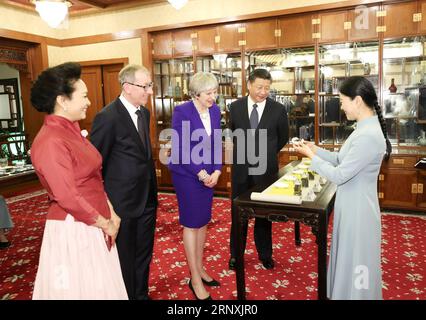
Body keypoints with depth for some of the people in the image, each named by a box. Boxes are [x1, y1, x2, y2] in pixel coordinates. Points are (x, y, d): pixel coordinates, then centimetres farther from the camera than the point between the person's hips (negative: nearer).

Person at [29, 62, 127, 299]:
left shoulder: (71, 130, 7)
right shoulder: (51, 142, -22)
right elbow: (68, 198, -24)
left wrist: (111, 213, 4)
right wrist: (105, 224, -11)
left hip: (93, 225, 8)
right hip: (73, 229, -8)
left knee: (100, 285, 20)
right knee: (81, 287, 10)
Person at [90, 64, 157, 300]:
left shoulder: (144, 112, 6)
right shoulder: (108, 117, -18)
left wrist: (151, 189, 15)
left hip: (147, 198, 7)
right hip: (123, 201, -7)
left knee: (144, 254, 21)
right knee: (124, 258, 11)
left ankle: (141, 294, 40)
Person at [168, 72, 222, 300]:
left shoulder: (215, 111, 3)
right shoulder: (181, 112, -14)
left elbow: (217, 144, 8)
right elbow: (180, 148, -16)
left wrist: (216, 171, -5)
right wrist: (201, 173, -15)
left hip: (208, 174, 6)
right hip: (187, 174, -6)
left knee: (203, 221, 13)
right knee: (191, 223, 2)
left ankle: (199, 269, 30)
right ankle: (195, 280, 14)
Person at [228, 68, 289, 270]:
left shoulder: (278, 109, -7)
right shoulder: (235, 107, -3)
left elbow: (283, 138, 7)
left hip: (266, 170, -1)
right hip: (241, 169, 1)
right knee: (238, 213, 12)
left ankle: (265, 253, 33)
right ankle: (236, 253, 30)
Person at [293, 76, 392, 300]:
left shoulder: (368, 136, -27)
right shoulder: (366, 128, 4)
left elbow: (338, 175, -24)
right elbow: (342, 160, 10)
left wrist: (311, 155, -14)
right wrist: (316, 149, 3)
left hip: (357, 209, -10)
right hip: (352, 206, 10)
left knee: (354, 262, 10)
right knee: (349, 259, 25)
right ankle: (345, 291, 43)